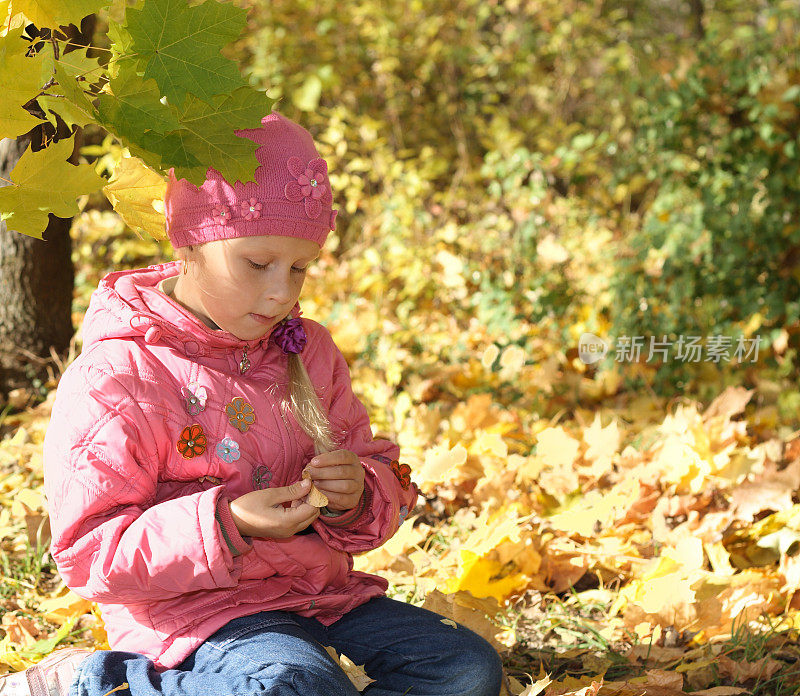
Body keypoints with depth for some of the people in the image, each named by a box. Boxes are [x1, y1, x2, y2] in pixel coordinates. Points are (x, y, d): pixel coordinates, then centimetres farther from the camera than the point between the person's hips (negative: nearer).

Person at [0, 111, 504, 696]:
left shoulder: (309, 352, 11)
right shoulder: (114, 378, -11)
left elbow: (385, 481, 17)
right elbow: (86, 550, -14)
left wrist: (357, 496, -9)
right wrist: (225, 526, -26)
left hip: (318, 590, 8)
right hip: (193, 611, -8)